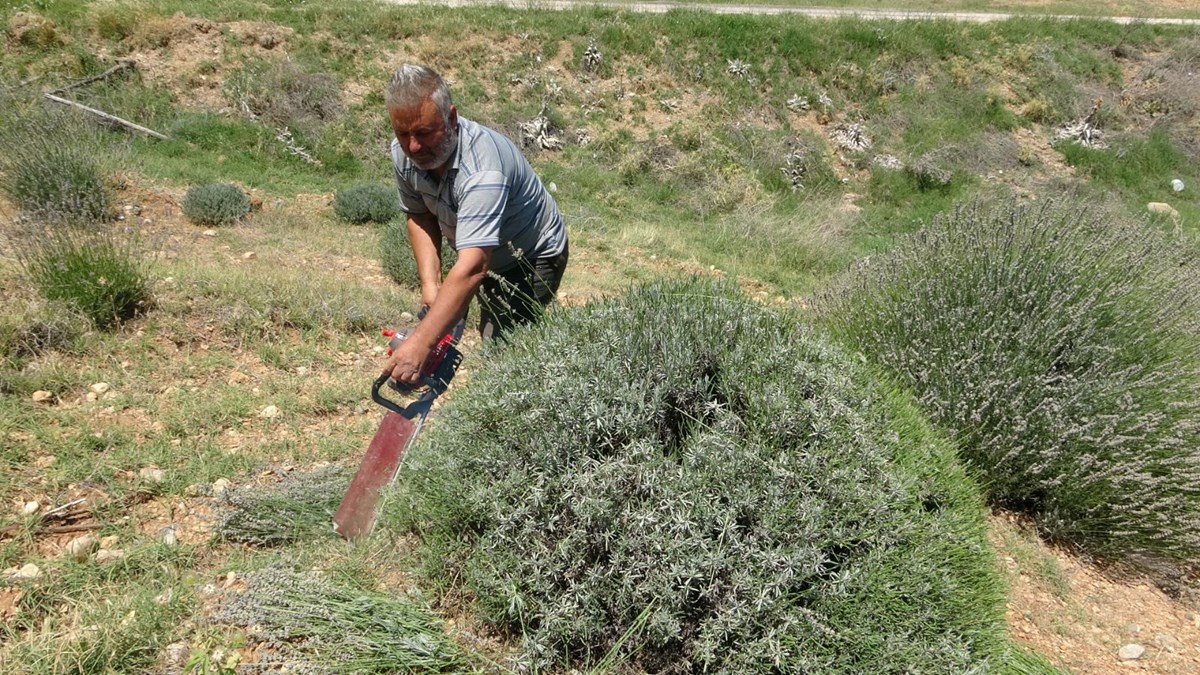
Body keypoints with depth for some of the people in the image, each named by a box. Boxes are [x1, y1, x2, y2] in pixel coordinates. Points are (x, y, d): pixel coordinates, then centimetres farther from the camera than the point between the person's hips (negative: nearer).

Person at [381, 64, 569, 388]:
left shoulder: (482, 168, -41)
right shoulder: (404, 154, -17)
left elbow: (471, 268, -50)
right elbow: (420, 216, 0)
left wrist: (421, 343, -56)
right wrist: (430, 284, -15)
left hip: (534, 258, -7)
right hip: (484, 253, 8)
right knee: (490, 335, 21)